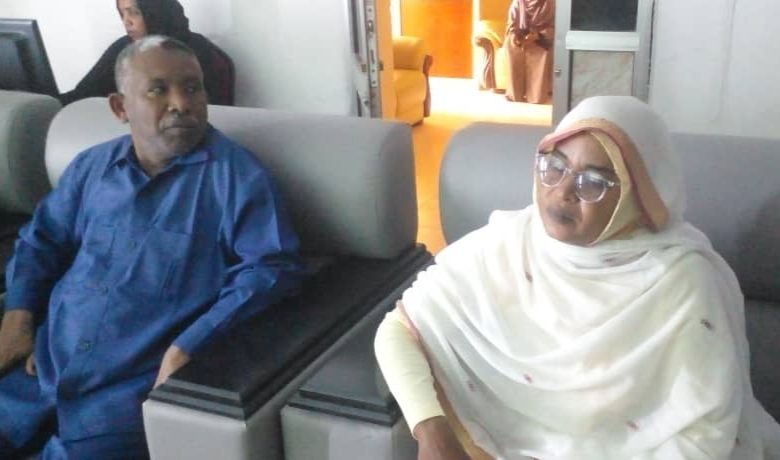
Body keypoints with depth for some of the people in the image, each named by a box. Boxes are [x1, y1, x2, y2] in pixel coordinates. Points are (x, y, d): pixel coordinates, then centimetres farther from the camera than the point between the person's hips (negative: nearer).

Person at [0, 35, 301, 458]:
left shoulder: (236, 175, -6)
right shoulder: (91, 166, 12)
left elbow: (272, 268, -14)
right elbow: (40, 241, 21)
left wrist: (188, 347, -22)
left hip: (133, 385, -5)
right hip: (44, 363, 5)